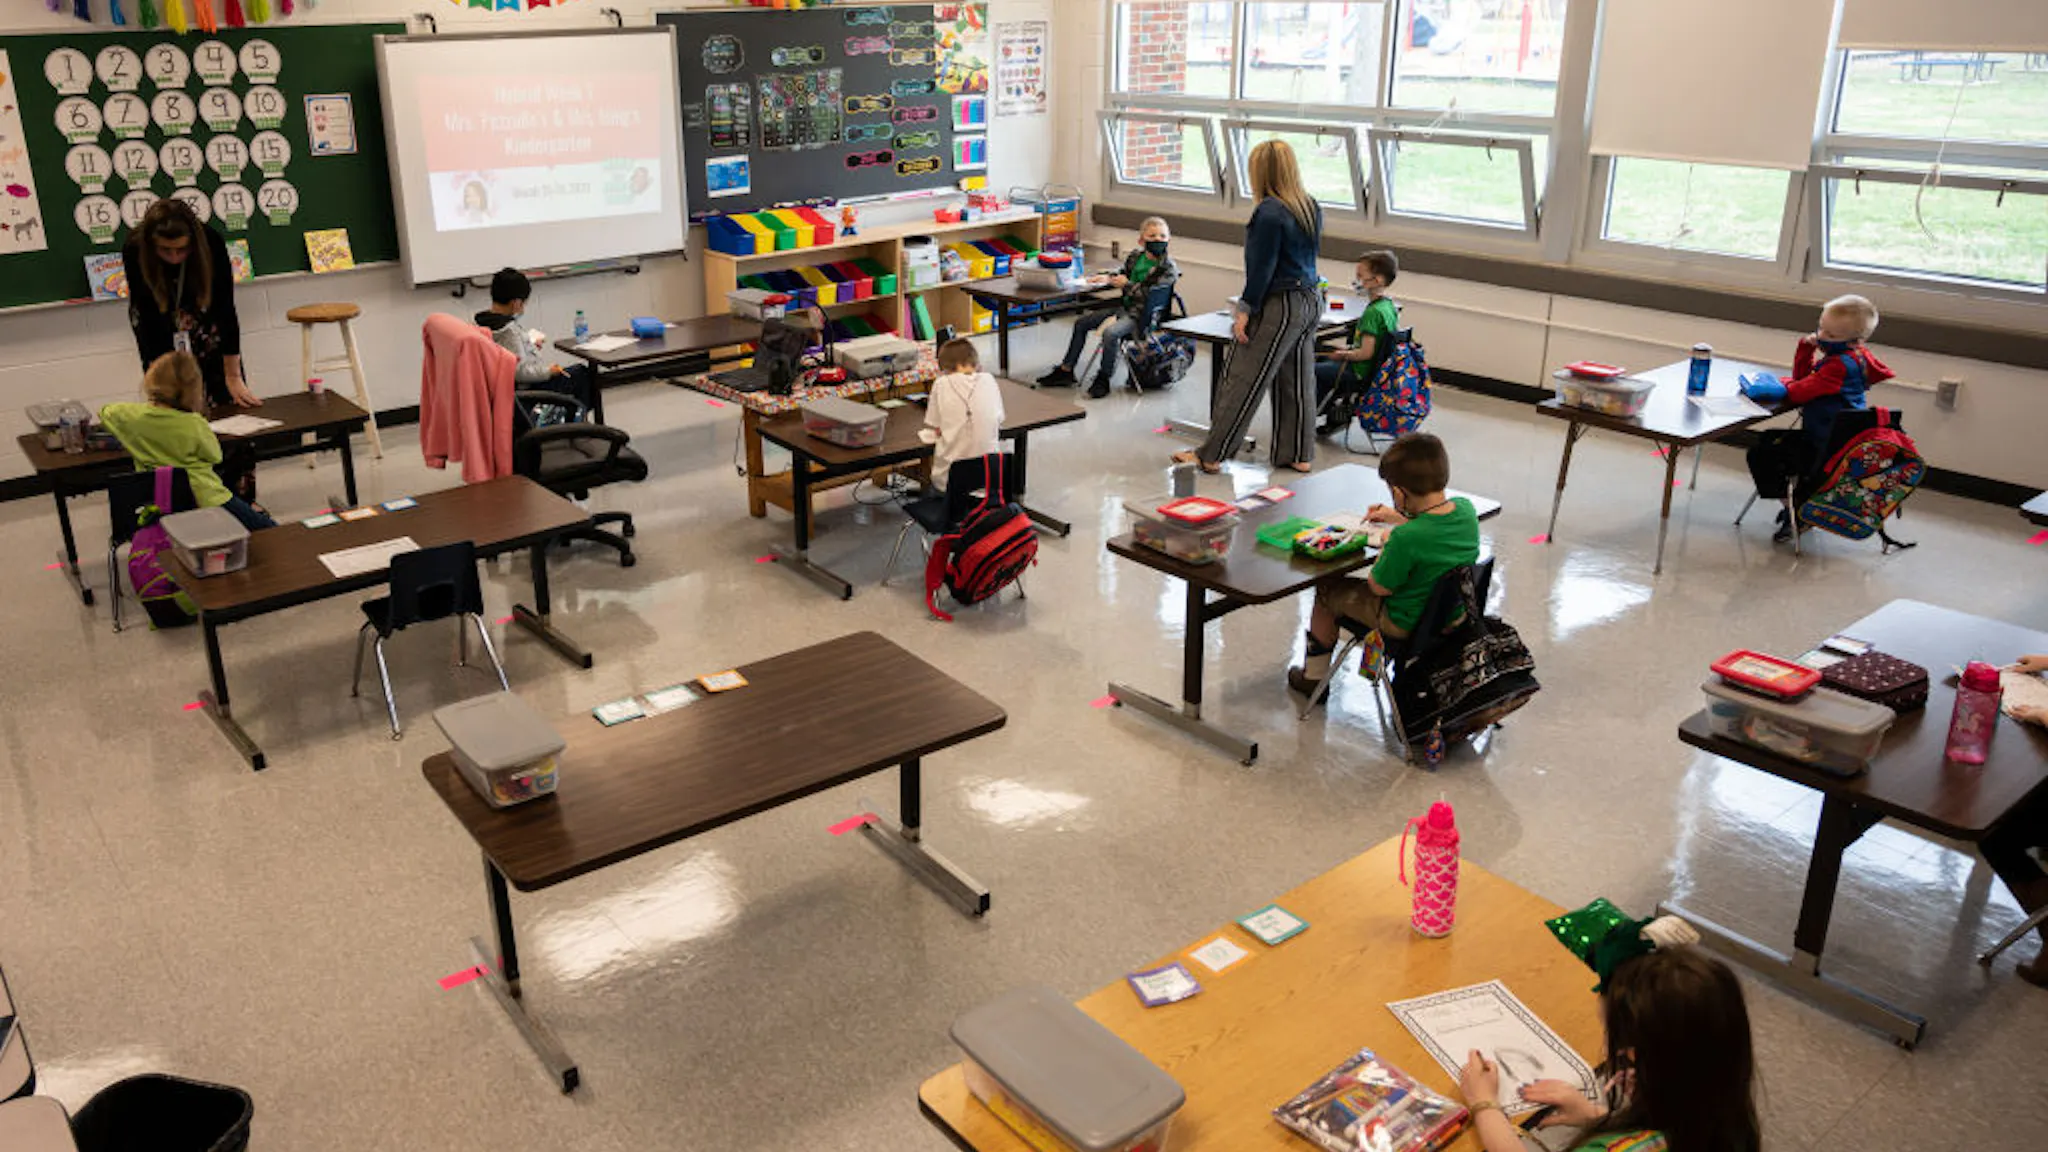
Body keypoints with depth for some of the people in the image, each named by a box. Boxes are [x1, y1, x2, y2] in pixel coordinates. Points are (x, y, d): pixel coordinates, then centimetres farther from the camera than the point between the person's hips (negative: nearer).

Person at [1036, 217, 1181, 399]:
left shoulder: (1169, 268, -15)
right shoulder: (1136, 255, 5)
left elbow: (1150, 295, -22)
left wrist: (1127, 285, -15)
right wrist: (1108, 278, 5)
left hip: (1141, 315, -8)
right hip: (1124, 307, 8)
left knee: (1110, 332, -33)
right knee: (1081, 324, 8)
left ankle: (1103, 379, -16)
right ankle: (1065, 371, 15)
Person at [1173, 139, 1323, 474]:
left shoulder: (1269, 212, -18)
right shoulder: (1312, 207, 7)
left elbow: (1262, 267, -18)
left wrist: (1246, 310, -14)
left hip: (1280, 305, -9)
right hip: (1310, 301, 9)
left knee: (1242, 381, -2)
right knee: (1297, 380, 15)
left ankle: (1210, 456, 4)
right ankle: (1299, 455, 22)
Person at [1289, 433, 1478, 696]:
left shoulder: (1406, 538, -35)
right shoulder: (1466, 509, -14)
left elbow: (1378, 587, -20)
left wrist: (1386, 546, -6)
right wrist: (1399, 519, 14)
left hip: (1406, 624, -8)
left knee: (1327, 590, 13)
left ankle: (1314, 676, 32)